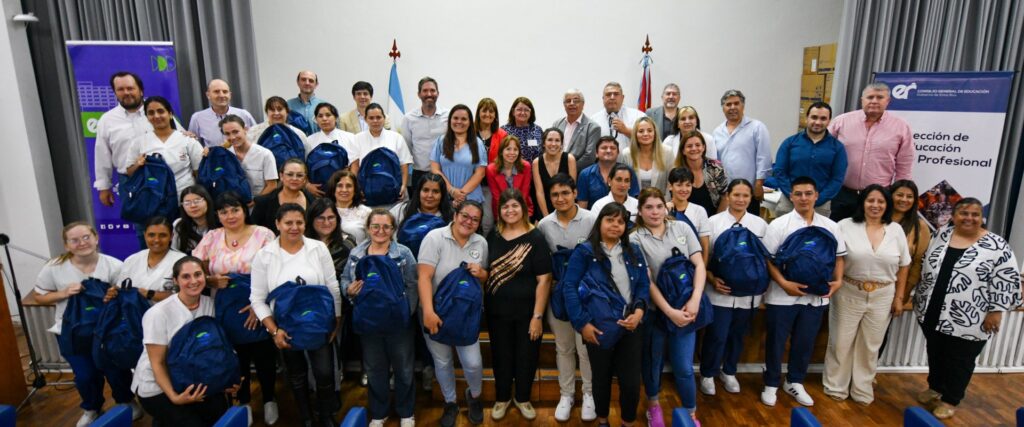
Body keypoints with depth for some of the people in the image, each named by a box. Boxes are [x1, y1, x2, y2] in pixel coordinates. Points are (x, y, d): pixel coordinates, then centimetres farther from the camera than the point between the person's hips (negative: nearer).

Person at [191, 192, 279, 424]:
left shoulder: (263, 234, -6)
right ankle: (243, 401, 37)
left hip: (257, 310, -2)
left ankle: (269, 399, 33)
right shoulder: (211, 237, 5)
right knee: (236, 358, 13)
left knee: (263, 357, 8)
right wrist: (211, 280, -16)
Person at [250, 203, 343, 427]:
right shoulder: (264, 255, -8)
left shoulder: (319, 248, -8)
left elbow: (333, 288, -3)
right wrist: (274, 330, -12)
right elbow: (258, 299, -4)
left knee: (325, 373, 2)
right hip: (286, 328, 1)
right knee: (297, 376, 18)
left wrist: (336, 322, -3)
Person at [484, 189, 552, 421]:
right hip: (497, 310, 3)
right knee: (501, 356, 15)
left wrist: (537, 316, -15)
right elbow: (486, 272, 13)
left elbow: (544, 279, -13)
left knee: (526, 356, 12)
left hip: (527, 311, -3)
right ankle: (502, 398, 37)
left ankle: (522, 398, 36)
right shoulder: (493, 236, 1)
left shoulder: (535, 238, -12)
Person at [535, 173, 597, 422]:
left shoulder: (592, 220, -9)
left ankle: (589, 394, 28)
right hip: (557, 295, 3)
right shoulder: (544, 225, -1)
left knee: (586, 348, 6)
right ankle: (566, 394, 32)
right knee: (563, 348, 16)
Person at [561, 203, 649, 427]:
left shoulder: (634, 251, 7)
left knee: (631, 382, 5)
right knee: (602, 378, 16)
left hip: (631, 326, 3)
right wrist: (582, 323, -18)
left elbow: (644, 285, 6)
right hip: (599, 328, -2)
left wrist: (639, 311, -12)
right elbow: (569, 288, -13)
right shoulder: (584, 252, -8)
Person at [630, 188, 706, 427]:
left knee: (684, 368, 4)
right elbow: (646, 280, -10)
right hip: (654, 311, -1)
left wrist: (695, 300, -13)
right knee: (653, 362, 15)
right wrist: (669, 311, -16)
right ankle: (653, 405, 40)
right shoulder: (636, 239, -6)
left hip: (685, 309, 1)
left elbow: (699, 265, -1)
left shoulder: (682, 228, 3)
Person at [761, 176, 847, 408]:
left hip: (816, 296, 4)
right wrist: (784, 283, -20)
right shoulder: (779, 224, -7)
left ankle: (794, 382, 34)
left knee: (805, 342, 15)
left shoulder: (830, 227, 6)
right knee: (776, 341, 7)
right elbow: (767, 258, -10)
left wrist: (838, 280, -3)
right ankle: (771, 384, 23)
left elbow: (838, 256, 13)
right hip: (783, 296, -3)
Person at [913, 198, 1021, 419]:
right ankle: (935, 388, 38)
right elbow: (925, 266, 12)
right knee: (935, 354, 19)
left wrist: (996, 312, -12)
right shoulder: (941, 235, 3)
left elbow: (1007, 281, -10)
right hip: (933, 314, 4)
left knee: (960, 362, 11)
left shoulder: (997, 246, -11)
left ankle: (950, 400, 27)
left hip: (967, 321, -4)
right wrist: (919, 298, 14)